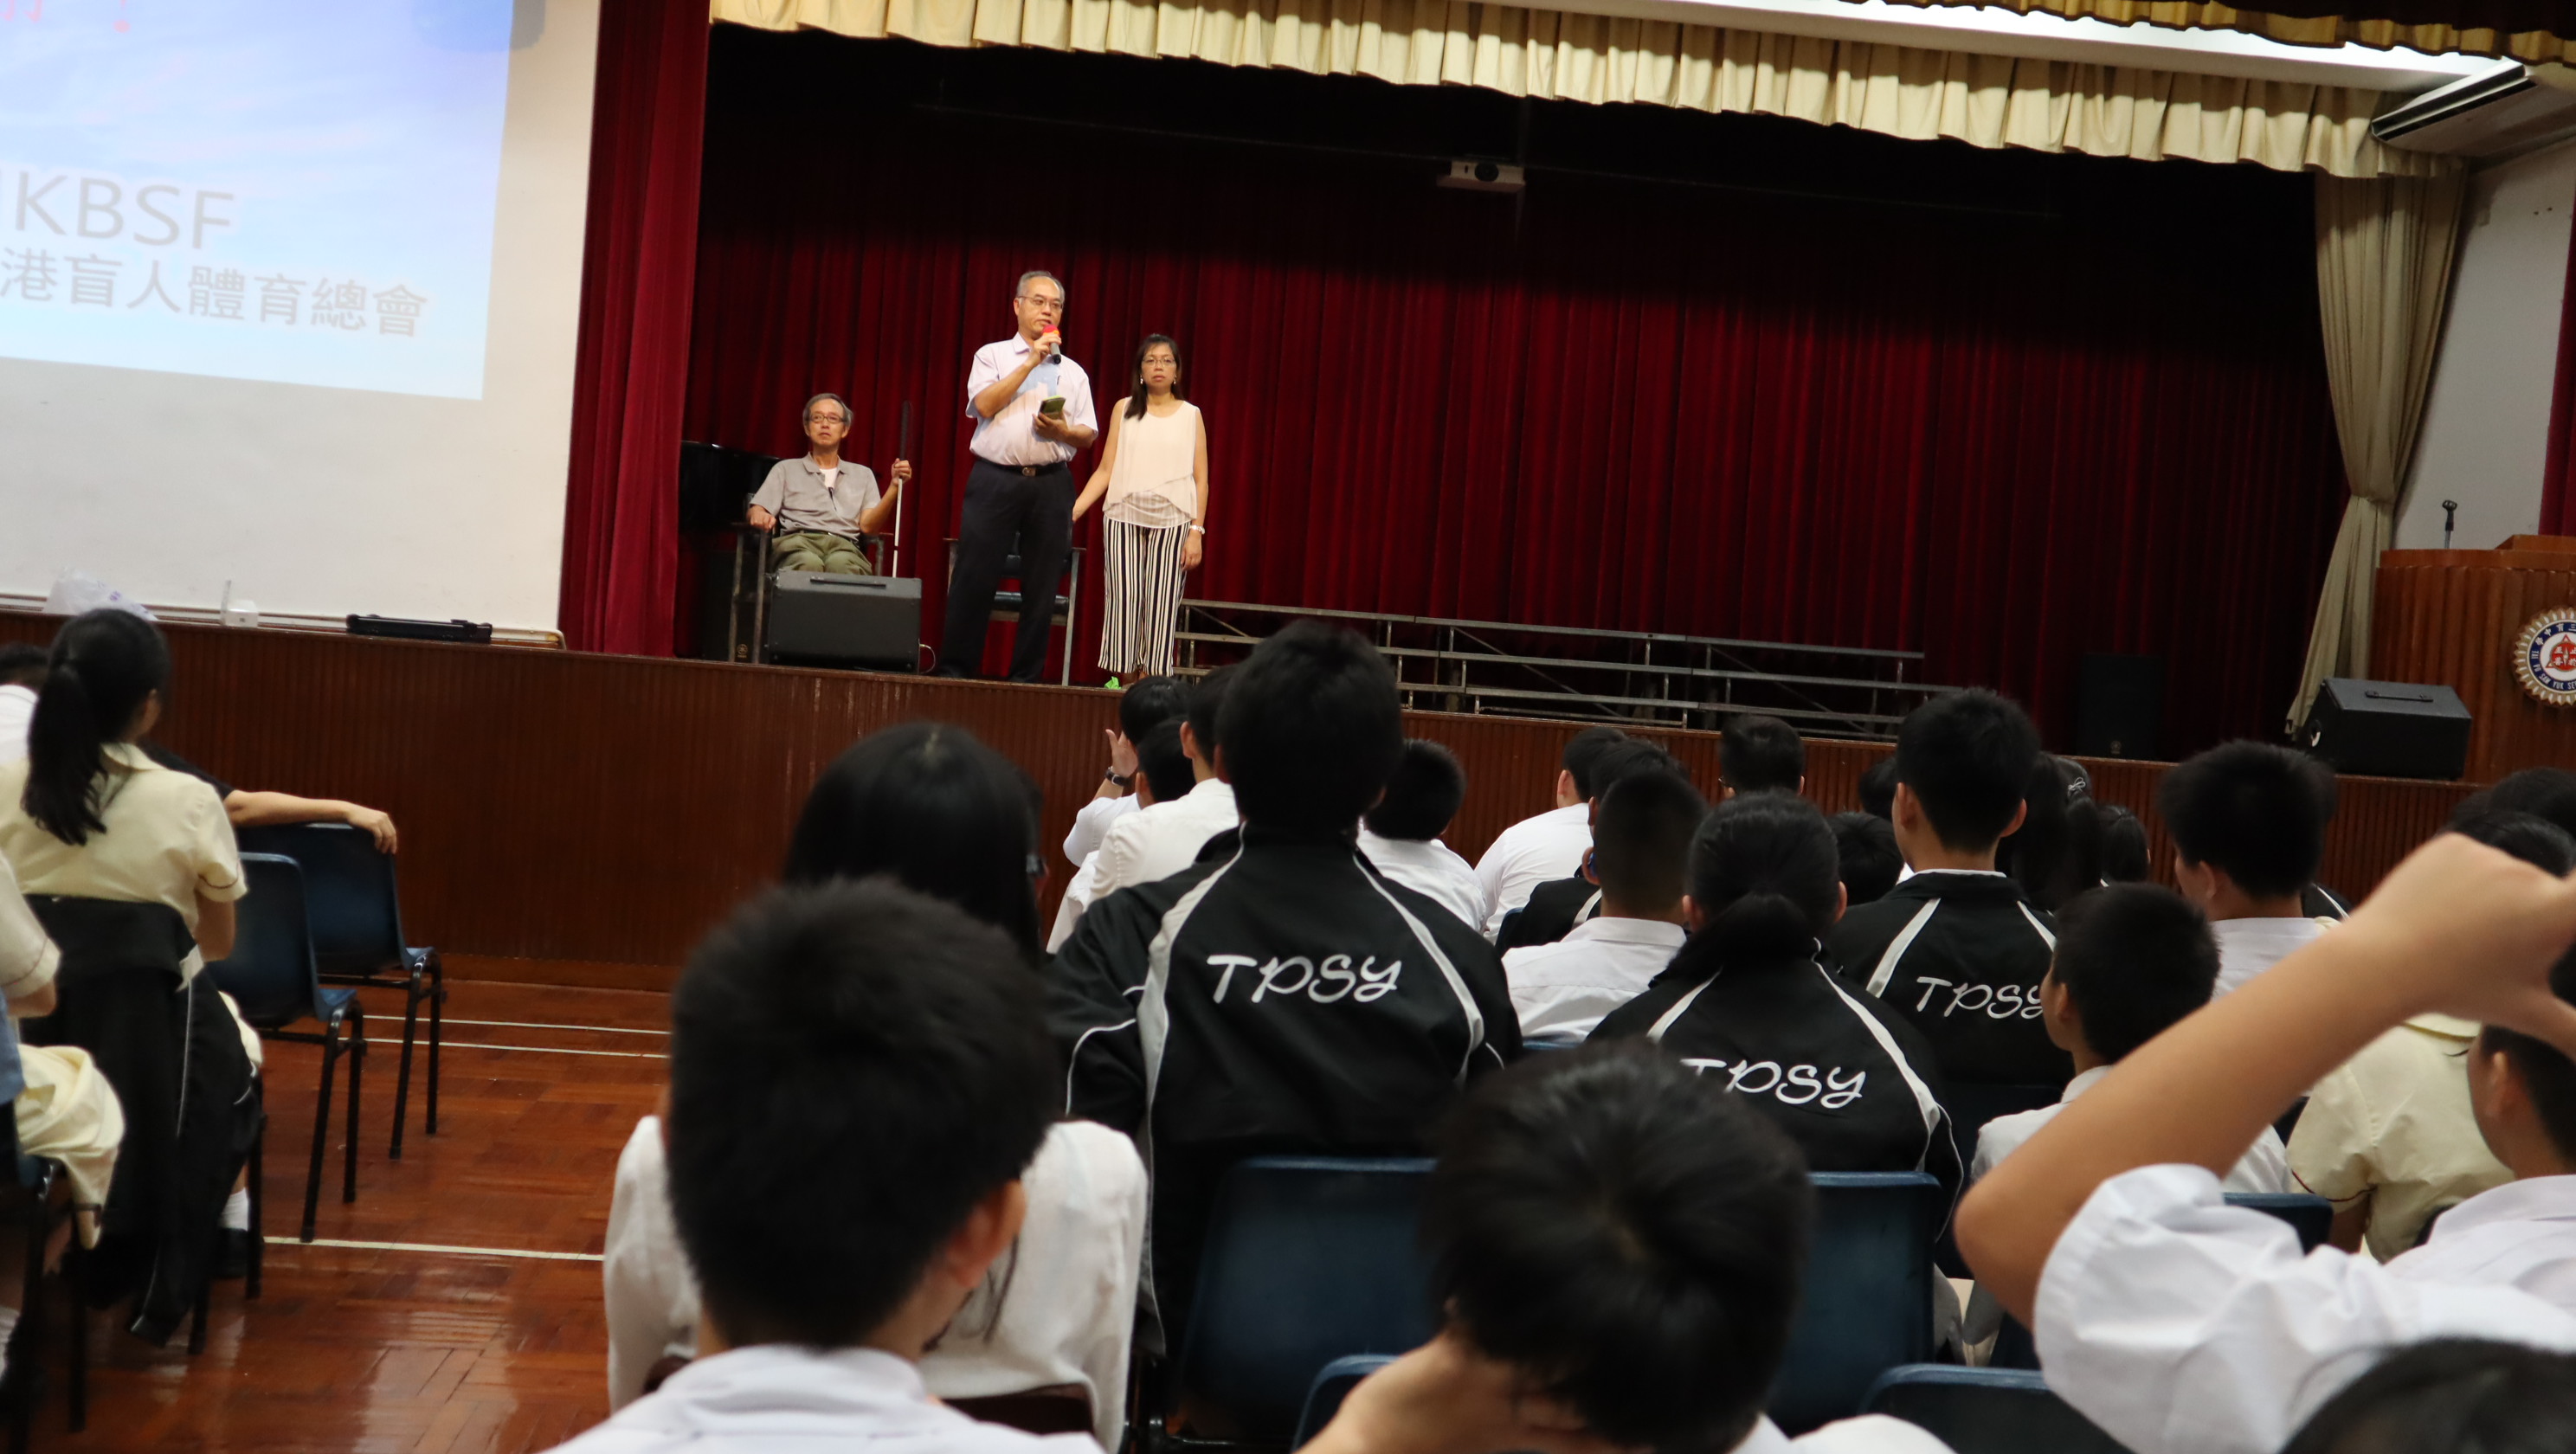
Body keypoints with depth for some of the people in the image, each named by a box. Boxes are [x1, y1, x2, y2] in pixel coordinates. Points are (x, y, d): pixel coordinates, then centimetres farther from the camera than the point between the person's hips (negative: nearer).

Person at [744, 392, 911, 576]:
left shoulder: (862, 474, 28)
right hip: (797, 543, 0)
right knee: (809, 564, -41)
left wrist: (895, 486, 1)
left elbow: (868, 526, 13)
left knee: (841, 564, -41)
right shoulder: (786, 469, 27)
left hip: (844, 547, 1)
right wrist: (758, 515, -11)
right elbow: (757, 512, 15)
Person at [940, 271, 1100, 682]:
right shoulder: (992, 356, 10)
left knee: (1041, 588, 1)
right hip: (995, 479, -2)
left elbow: (1089, 434, 14)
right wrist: (1031, 362, -8)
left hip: (1051, 486, 3)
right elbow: (984, 405, -8)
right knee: (974, 580, -5)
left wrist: (1062, 431, -8)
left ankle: (1026, 677, 7)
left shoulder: (1073, 372, 17)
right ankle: (954, 670, 0)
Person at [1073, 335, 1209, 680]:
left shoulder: (1191, 415, 7)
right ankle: (1122, 679, 3)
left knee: (1160, 606, -4)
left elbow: (1200, 480, 5)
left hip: (1171, 521, -1)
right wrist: (1072, 511, -5)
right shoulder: (1124, 410, 9)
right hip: (1124, 518, 1)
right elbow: (1105, 471, 5)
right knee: (1123, 602, -3)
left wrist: (1197, 532, -4)